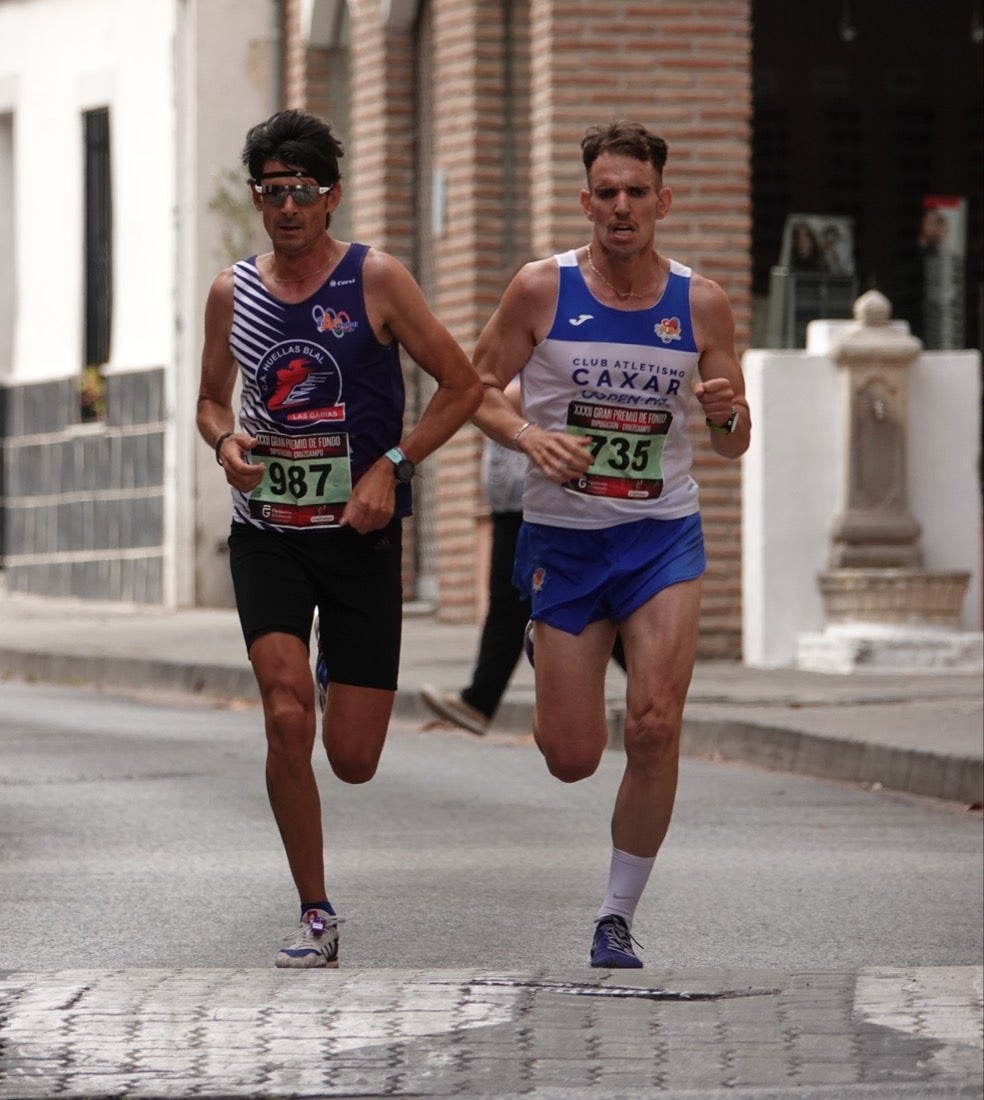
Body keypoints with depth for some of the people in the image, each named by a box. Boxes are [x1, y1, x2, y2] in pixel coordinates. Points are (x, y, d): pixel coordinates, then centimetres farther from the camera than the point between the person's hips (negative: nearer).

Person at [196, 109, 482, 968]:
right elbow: (212, 398, 18)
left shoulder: (374, 280, -6)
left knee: (354, 759, 1)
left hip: (361, 539, -1)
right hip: (267, 536, 1)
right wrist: (226, 441, -5)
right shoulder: (233, 293, 3)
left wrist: (391, 465, -13)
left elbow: (463, 385, -3)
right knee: (286, 719, -19)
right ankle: (315, 915, -6)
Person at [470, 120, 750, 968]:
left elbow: (735, 444, 5)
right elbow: (475, 386, 0)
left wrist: (727, 412, -18)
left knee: (655, 727, -17)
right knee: (572, 759, 3)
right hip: (563, 537, 0)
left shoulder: (702, 303, -2)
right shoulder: (543, 289, -7)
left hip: (663, 536, 0)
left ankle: (619, 918, 0)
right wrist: (529, 436, -20)